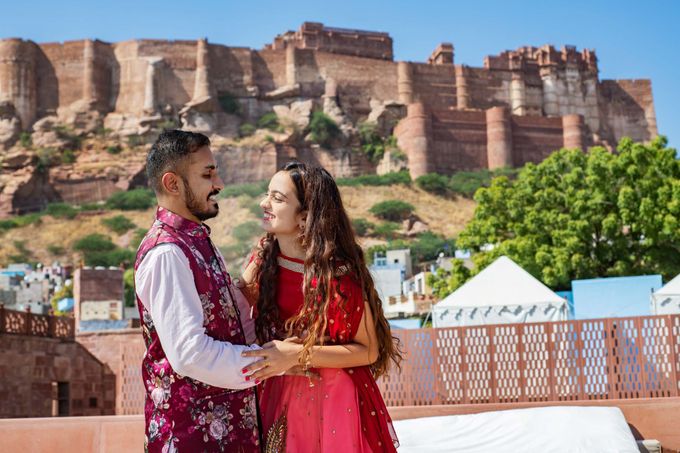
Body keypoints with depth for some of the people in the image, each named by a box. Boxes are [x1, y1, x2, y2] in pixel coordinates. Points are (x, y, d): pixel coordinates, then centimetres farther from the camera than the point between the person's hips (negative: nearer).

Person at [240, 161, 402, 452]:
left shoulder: (339, 274, -19)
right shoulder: (262, 262, -3)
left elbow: (369, 350, -13)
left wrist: (297, 355, -22)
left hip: (335, 403, -4)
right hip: (278, 402, 5)